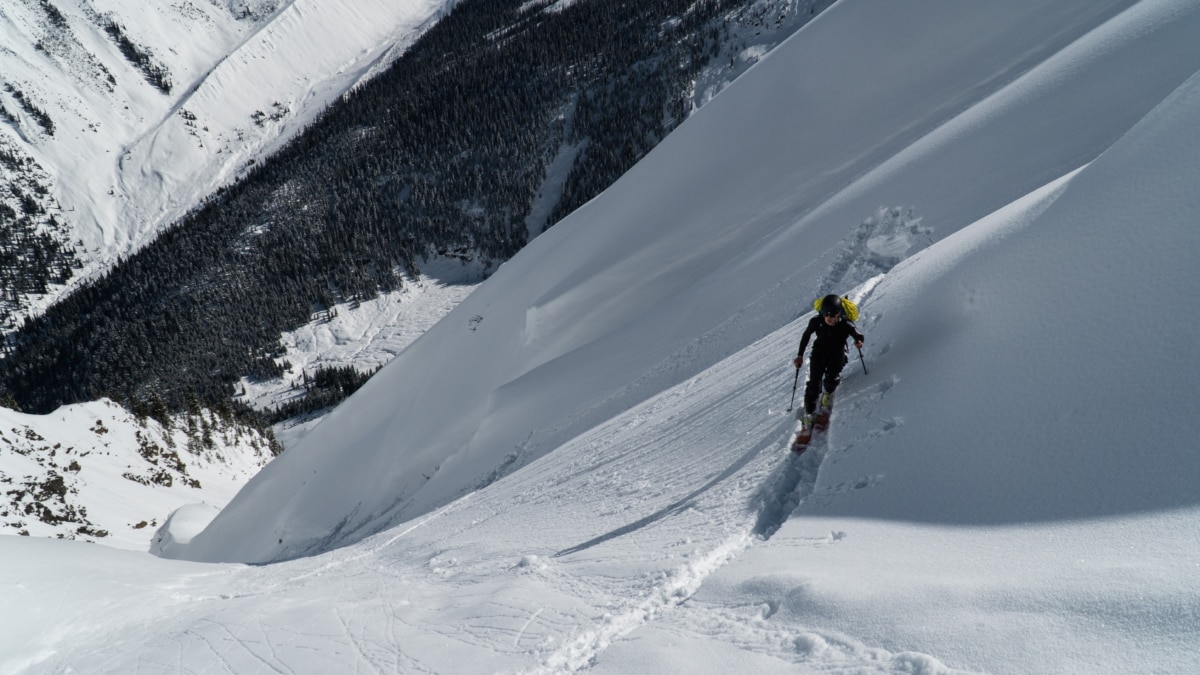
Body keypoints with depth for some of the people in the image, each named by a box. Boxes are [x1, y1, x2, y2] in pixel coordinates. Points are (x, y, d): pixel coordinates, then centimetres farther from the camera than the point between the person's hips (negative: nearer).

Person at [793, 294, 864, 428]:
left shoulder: (846, 325, -25)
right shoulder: (816, 321, -21)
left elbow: (858, 336, -10)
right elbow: (806, 336, -4)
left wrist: (859, 342, -35)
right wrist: (800, 355, -1)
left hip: (837, 355, 0)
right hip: (819, 353, 0)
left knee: (831, 380, -16)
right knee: (814, 383, -11)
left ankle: (828, 392, 24)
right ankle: (809, 412, 9)